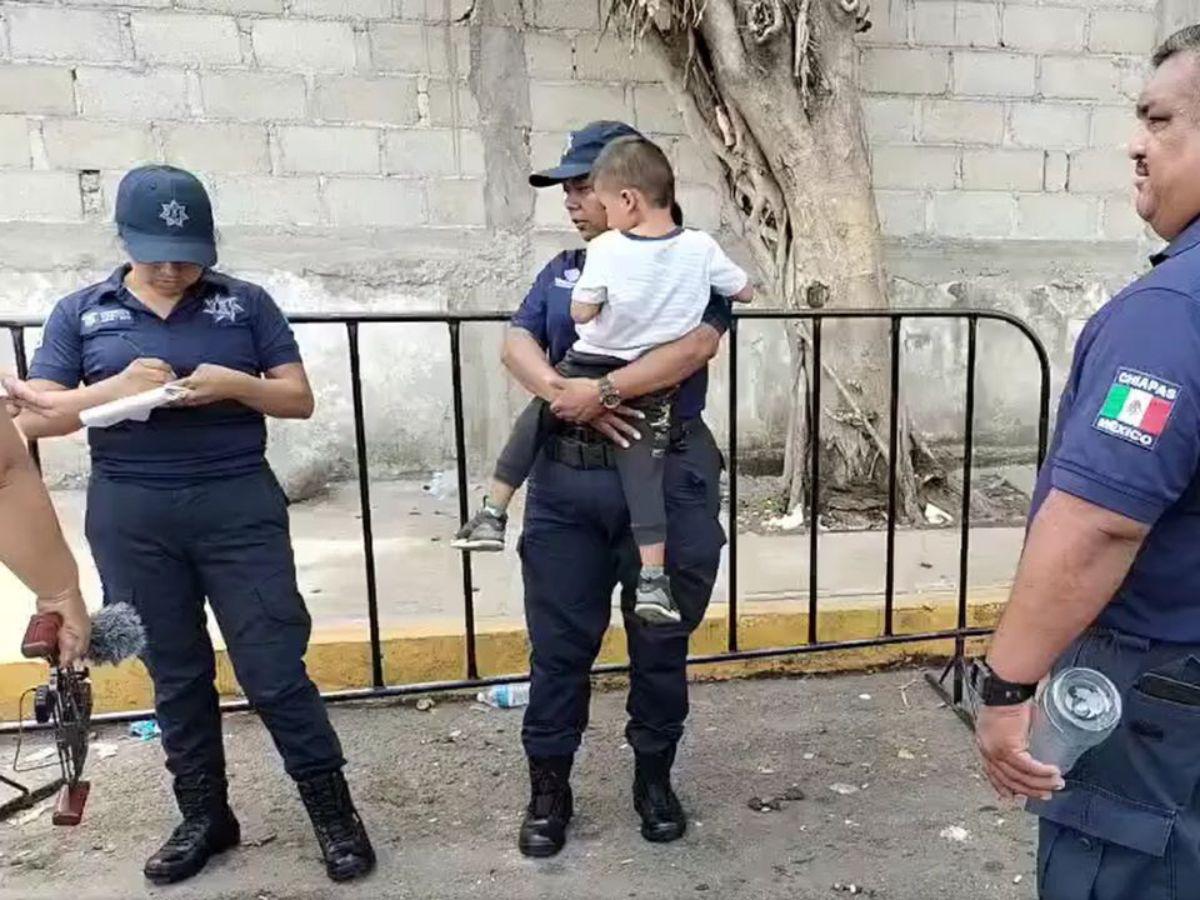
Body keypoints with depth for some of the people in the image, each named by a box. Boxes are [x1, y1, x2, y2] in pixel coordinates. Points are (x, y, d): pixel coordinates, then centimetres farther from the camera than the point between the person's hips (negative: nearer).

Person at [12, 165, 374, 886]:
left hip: (239, 505, -2)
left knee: (274, 667, -1)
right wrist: (116, 388, -15)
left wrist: (235, 384, -16)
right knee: (175, 672, 13)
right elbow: (35, 418, 3)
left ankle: (334, 811, 13)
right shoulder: (81, 314, 8)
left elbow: (300, 400, 3)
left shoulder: (246, 303, 4)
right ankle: (205, 816, 29)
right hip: (130, 515, 2)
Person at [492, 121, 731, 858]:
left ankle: (655, 777, 32)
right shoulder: (564, 270, 15)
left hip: (667, 480, -3)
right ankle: (549, 789, 26)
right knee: (559, 642, 9)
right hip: (565, 481, 4)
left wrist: (600, 391, -22)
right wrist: (561, 393, -18)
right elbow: (517, 345, 2)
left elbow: (697, 344, -17)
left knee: (661, 640, 11)